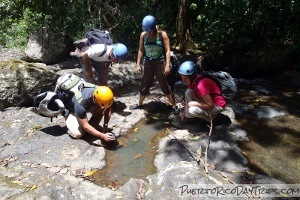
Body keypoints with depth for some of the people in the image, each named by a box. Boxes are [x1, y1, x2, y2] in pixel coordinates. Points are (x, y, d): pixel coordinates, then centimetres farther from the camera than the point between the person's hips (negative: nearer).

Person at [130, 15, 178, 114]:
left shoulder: (162, 34, -10)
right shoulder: (143, 35, -2)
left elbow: (167, 50, -11)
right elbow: (141, 50, 5)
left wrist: (167, 65, -19)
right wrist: (138, 64, 1)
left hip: (160, 63, -3)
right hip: (148, 63, 3)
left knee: (165, 86, 0)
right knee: (144, 85, 13)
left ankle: (174, 106, 12)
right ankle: (140, 104, 32)